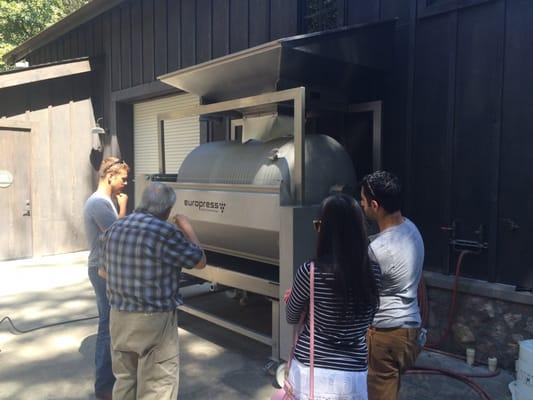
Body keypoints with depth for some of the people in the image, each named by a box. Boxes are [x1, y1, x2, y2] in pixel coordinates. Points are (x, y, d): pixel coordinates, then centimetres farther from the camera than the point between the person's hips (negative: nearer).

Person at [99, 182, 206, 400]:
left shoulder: (114, 229, 4)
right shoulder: (166, 232, -18)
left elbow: (105, 270, 16)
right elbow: (200, 261, -6)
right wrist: (187, 228, 5)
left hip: (119, 316, 7)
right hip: (154, 320, -7)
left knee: (124, 379, 22)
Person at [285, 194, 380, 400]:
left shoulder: (310, 272, -19)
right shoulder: (374, 274, -8)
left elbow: (292, 318, -2)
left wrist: (296, 297, 22)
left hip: (310, 371, -3)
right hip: (353, 375, 3)